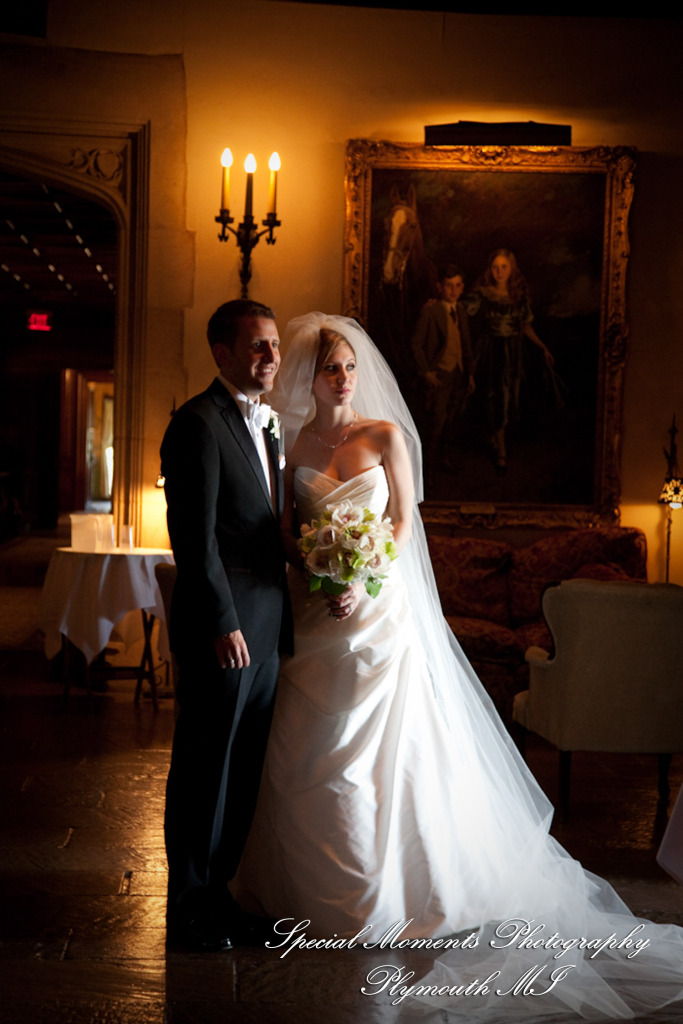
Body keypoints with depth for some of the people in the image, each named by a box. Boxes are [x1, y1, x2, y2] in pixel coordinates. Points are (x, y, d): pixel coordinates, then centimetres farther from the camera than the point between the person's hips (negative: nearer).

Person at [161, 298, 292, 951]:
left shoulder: (263, 425, 17)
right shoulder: (198, 424, -12)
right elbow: (194, 537, -18)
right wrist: (223, 623, -20)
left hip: (263, 627, 9)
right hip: (222, 630, -9)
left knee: (245, 769, 14)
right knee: (205, 769, 2)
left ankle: (223, 888, 27)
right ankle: (190, 909, 14)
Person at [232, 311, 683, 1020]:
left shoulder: (386, 435, 1)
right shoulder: (291, 444, 5)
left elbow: (405, 520, -1)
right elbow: (285, 530, 6)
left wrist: (364, 587, -14)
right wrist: (316, 581, -12)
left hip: (379, 610, -1)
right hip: (315, 613, 2)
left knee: (381, 749, -1)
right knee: (309, 756, 3)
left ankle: (380, 898, 12)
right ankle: (316, 891, 18)